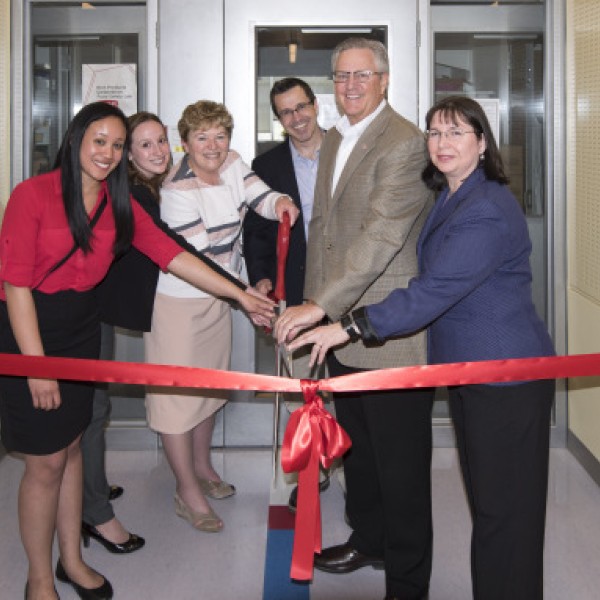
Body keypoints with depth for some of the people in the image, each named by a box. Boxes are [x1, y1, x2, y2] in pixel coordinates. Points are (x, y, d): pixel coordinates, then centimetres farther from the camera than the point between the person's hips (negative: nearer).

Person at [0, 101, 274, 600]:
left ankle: (72, 560, 32)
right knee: (46, 460, 0)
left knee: (70, 446, 15)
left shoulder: (120, 204, 4)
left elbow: (172, 255, 0)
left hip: (81, 329, 6)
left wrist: (242, 295, -5)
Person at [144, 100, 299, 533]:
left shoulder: (233, 164, -4)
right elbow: (197, 259, -26)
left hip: (218, 298, 8)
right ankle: (188, 491, 12)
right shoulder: (177, 191, -24)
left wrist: (281, 203, -32)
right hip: (178, 300, -8)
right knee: (178, 390, 1)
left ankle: (202, 467, 40)